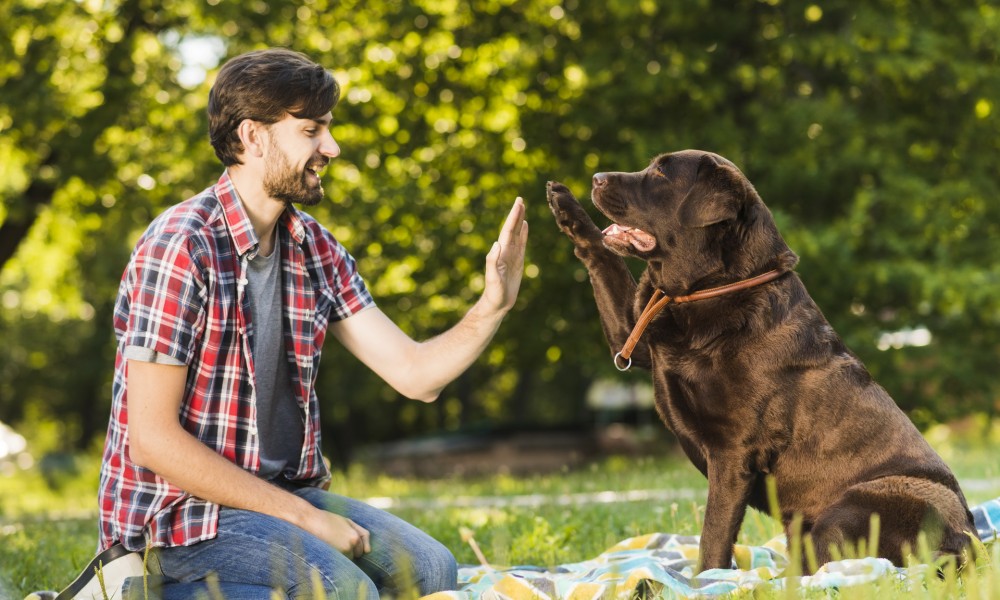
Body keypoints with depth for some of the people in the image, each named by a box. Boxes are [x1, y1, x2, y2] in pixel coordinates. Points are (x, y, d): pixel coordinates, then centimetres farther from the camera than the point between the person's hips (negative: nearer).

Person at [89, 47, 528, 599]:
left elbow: (414, 373, 5)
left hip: (283, 490, 8)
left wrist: (493, 306, -14)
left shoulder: (313, 248, 7)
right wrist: (301, 516, -19)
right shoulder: (182, 248, -17)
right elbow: (152, 437, -20)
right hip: (180, 509, -8)